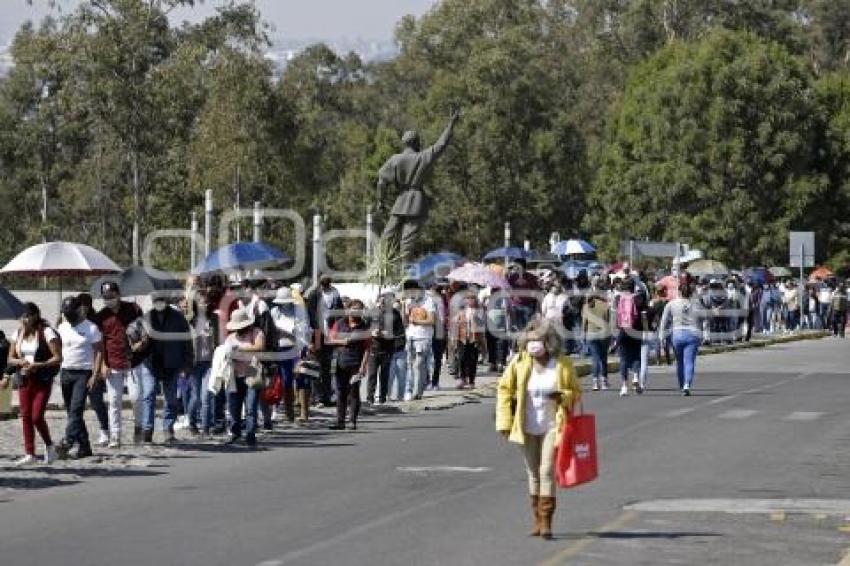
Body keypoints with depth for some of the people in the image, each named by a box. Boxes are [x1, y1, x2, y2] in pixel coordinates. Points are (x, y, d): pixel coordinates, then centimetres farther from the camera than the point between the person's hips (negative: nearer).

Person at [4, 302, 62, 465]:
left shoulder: (46, 332, -9)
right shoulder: (18, 333, 8)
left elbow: (58, 358, -12)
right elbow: (10, 359, 12)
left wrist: (37, 365, -21)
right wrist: (20, 362, -10)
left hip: (43, 380, -6)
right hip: (24, 380, 6)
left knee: (37, 416, -11)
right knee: (26, 416, 4)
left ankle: (49, 446, 12)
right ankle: (29, 453, 9)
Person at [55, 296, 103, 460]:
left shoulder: (91, 328, -4)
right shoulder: (62, 328, 11)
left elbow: (99, 351, -6)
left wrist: (95, 375, -14)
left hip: (83, 374, -6)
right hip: (65, 372, 6)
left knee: (76, 409, -17)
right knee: (72, 411, 6)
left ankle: (67, 442, -26)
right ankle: (84, 446, 11)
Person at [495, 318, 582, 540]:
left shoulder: (562, 364, -7)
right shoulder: (519, 362, -3)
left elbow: (576, 391, 5)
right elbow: (504, 390, 5)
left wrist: (563, 397, -18)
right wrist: (505, 422, -1)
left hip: (552, 425, -3)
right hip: (528, 427, 3)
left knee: (547, 471, -11)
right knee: (533, 472, 10)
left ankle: (546, 521, -10)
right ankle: (537, 520, 20)